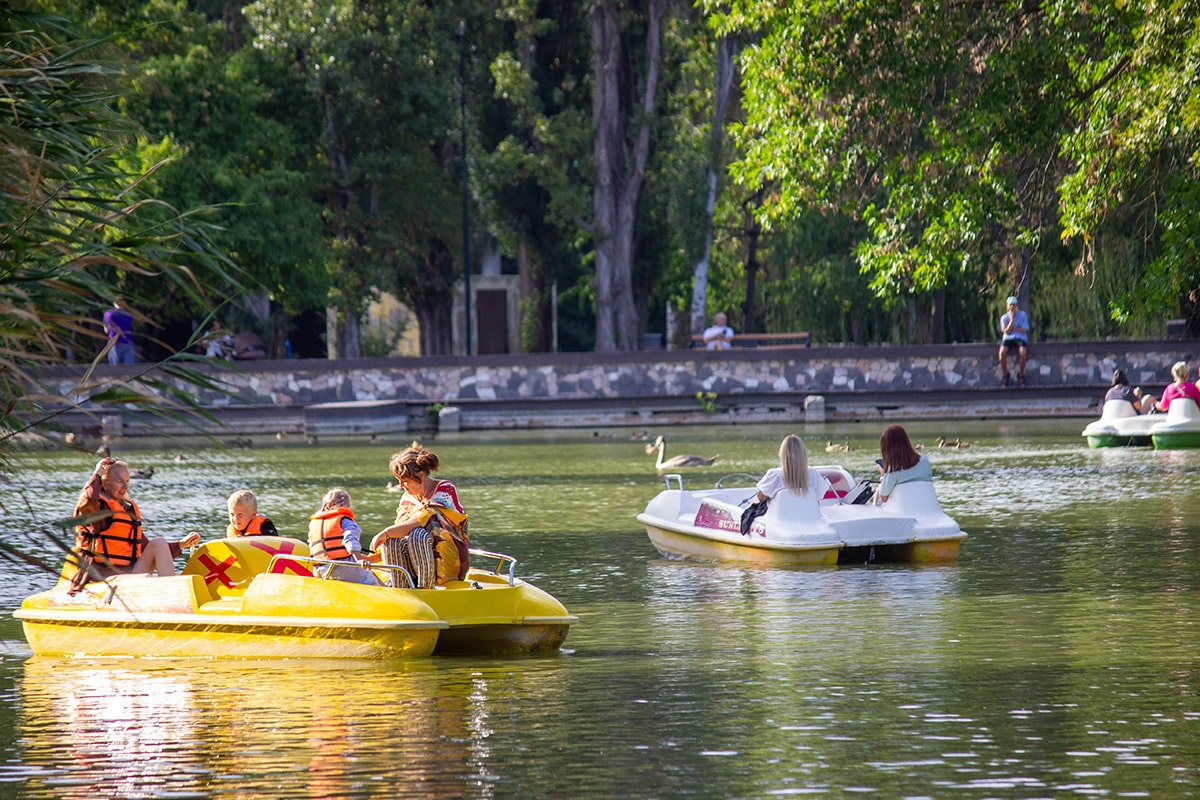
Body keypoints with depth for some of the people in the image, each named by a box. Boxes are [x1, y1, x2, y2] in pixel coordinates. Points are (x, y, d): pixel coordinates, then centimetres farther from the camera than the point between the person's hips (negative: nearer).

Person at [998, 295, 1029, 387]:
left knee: (1023, 352, -35)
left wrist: (1012, 327, -5)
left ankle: (1021, 375, -13)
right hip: (1008, 338, 1)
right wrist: (1011, 320, -14)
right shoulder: (1004, 317, 10)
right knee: (1002, 352, -32)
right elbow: (1006, 331, -5)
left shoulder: (1023, 315, 7)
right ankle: (1005, 375, -12)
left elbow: (1024, 331, -1)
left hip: (1020, 339, -1)